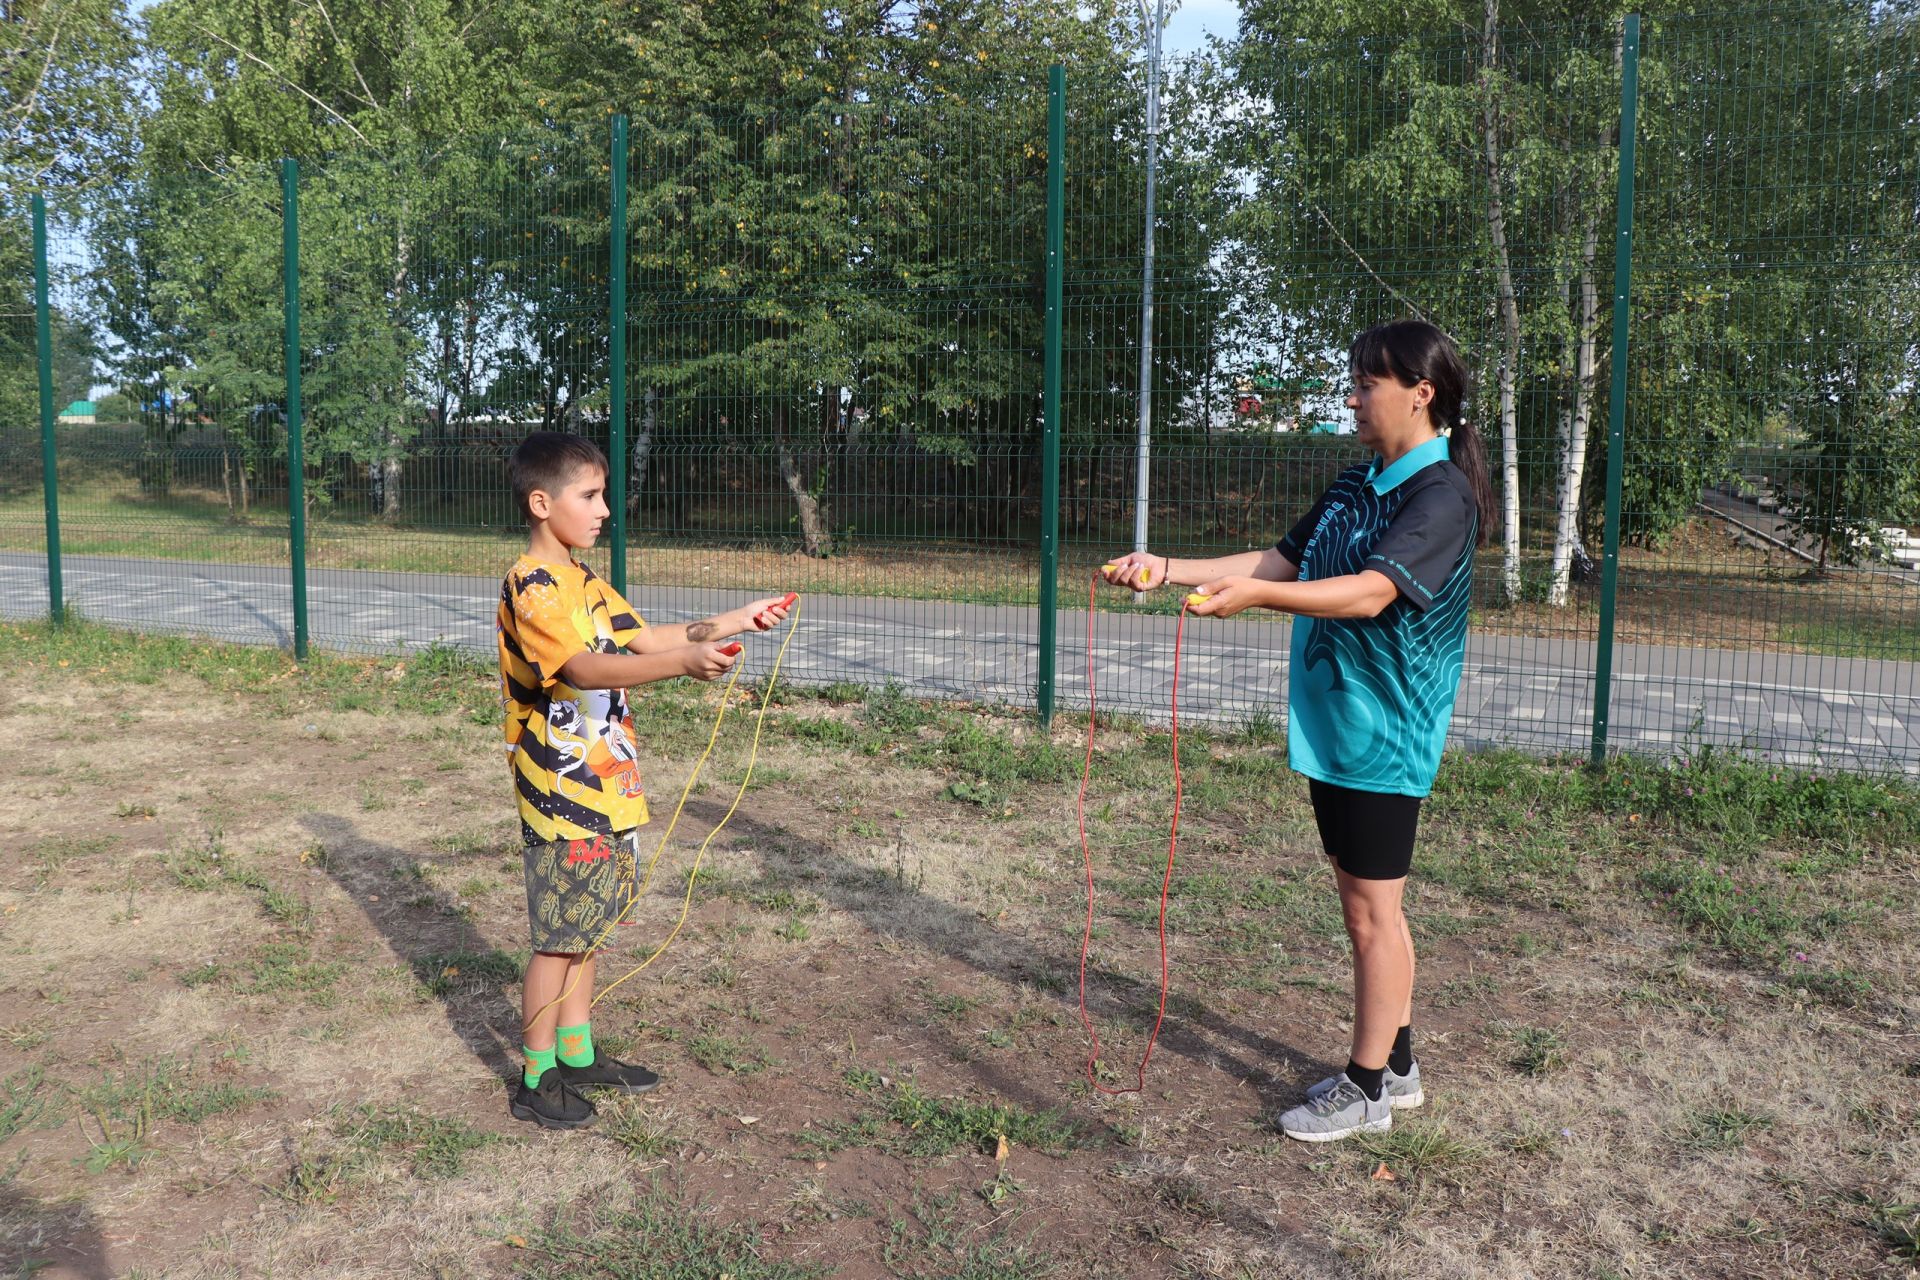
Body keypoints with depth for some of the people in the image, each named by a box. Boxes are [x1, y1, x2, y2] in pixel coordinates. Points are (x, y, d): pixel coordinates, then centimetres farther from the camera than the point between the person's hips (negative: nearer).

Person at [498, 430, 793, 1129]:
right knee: (559, 939, 2)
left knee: (586, 926, 18)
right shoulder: (531, 587, -19)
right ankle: (535, 1081, 16)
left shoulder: (583, 580, 12)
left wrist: (735, 620, 15)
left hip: (604, 789, 9)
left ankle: (577, 1054, 32)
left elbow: (642, 638, 21)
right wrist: (684, 662, -45)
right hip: (563, 796, -9)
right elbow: (583, 668, -33)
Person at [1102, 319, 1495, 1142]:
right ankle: (1394, 1064, 31)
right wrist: (1166, 570, 7)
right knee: (1364, 903, 16)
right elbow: (1282, 561, 14)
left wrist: (1254, 595, -39)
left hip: (1385, 735, -8)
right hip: (1333, 726, 8)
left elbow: (1371, 593, -28)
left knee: (1372, 910, 2)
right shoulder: (1355, 485, 12)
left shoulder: (1442, 495, -15)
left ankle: (1366, 1089, 16)